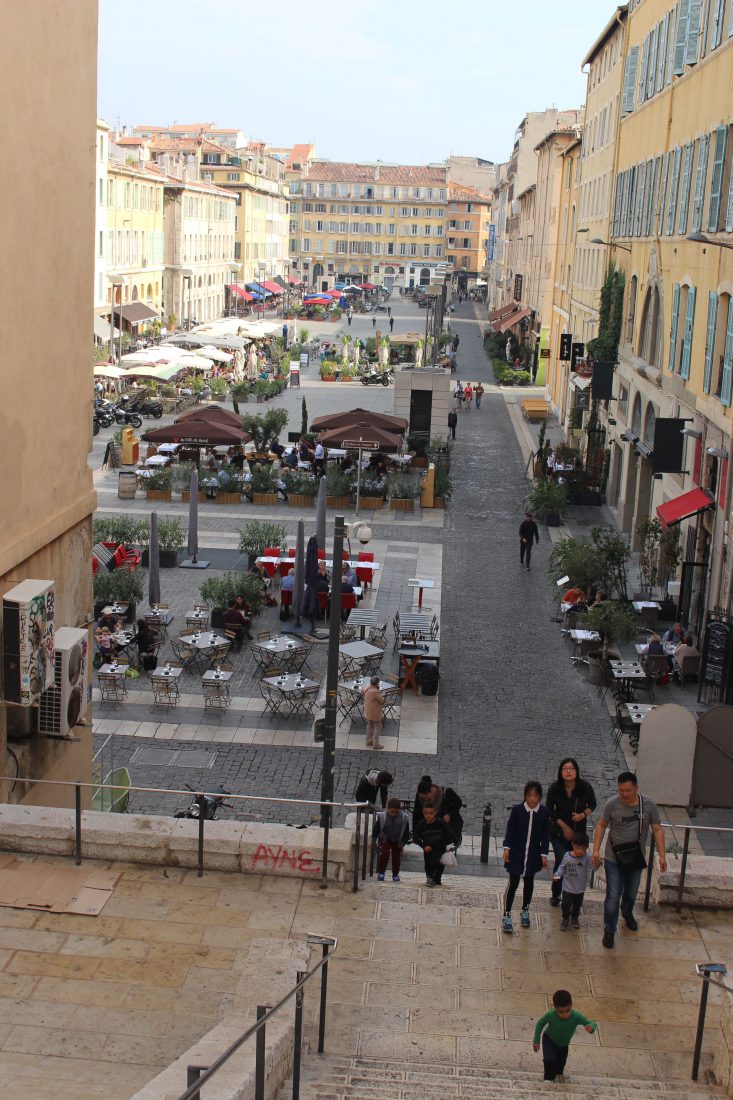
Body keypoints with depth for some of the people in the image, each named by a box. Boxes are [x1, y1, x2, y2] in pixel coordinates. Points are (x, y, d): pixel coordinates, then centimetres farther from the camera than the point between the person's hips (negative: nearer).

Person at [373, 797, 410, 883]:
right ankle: (381, 872, 2)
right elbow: (376, 829, -11)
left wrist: (403, 842, -5)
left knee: (397, 856, 5)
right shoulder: (381, 816, -23)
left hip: (397, 841, 1)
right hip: (385, 840, -1)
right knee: (384, 854, -13)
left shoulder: (404, 817, -20)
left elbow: (406, 832, -7)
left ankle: (395, 874, 21)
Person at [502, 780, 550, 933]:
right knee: (513, 883, -3)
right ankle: (506, 915, 3)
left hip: (533, 854, 2)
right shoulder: (517, 809, -11)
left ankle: (525, 911, 34)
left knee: (529, 882, 16)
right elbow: (510, 829, -3)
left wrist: (544, 854, -2)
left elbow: (545, 834, -1)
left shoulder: (544, 812, -7)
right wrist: (507, 847, -11)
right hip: (516, 853, -2)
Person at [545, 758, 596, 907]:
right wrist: (564, 826, -7)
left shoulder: (585, 787, -14)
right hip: (559, 832, -1)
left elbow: (592, 804, 3)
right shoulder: (555, 788, -15)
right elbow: (550, 811, -4)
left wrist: (583, 814, -16)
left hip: (579, 831, 1)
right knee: (562, 860, -10)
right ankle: (556, 894, 10)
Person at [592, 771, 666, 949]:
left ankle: (627, 914, 52)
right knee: (613, 896, -4)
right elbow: (601, 826, -3)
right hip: (614, 859, -2)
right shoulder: (612, 804, -16)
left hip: (636, 859, 2)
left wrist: (662, 855, -11)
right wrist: (596, 850, -8)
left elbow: (657, 830, -6)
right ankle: (609, 931, 12)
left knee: (631, 893, 22)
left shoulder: (649, 805, -13)